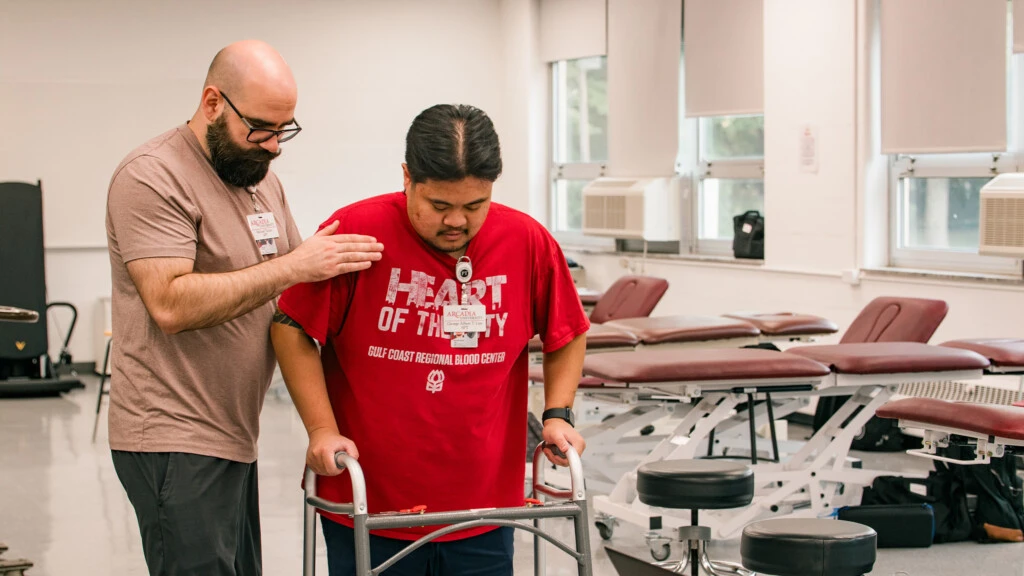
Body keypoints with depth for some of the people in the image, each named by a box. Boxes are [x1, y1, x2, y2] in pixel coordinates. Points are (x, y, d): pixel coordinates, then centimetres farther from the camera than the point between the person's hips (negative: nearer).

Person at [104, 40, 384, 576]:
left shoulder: (261, 178, 16)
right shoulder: (152, 178, -13)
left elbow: (298, 285, 22)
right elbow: (170, 303, -24)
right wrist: (292, 268, -23)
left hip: (231, 434, 9)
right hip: (175, 440, -9)